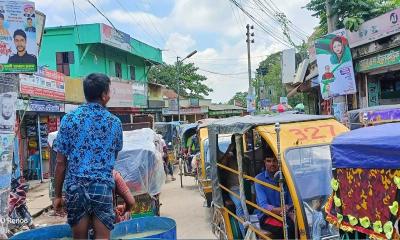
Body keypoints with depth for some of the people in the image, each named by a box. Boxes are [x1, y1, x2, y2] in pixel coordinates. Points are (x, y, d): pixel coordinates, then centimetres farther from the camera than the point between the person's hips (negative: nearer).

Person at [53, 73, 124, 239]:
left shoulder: (69, 119, -1)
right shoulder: (114, 122, 2)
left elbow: (61, 162, -1)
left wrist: (58, 195, 8)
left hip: (75, 187, 1)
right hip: (103, 187, -1)